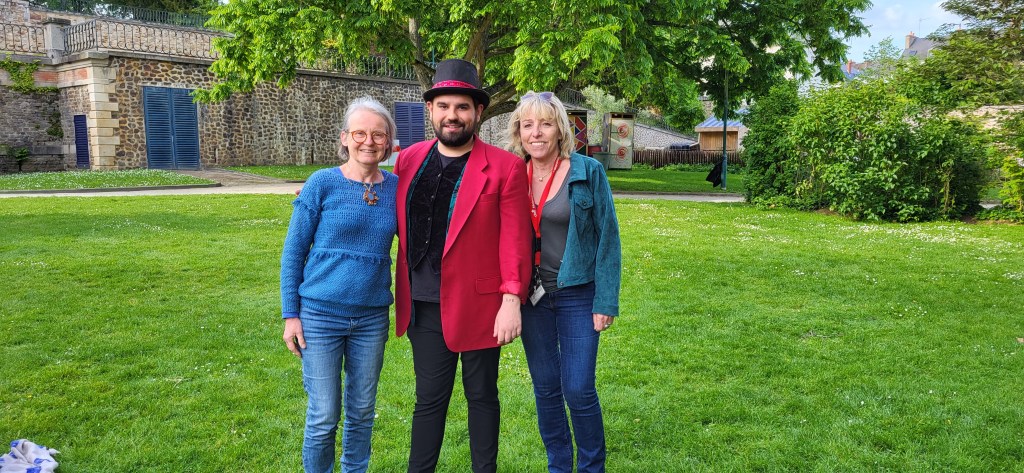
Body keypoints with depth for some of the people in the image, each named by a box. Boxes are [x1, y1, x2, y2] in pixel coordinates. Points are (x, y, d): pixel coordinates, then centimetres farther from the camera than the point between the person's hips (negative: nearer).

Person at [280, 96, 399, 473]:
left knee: (362, 411, 14)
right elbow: (293, 251, -3)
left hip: (372, 317, 3)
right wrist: (290, 315, -5)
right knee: (324, 416, 3)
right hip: (320, 315, -3)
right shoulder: (322, 183, -8)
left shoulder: (396, 187, 0)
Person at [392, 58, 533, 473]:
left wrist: (512, 300, -14)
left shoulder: (505, 167, -8)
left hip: (479, 305, -3)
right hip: (425, 307, 3)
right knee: (429, 399, 13)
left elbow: (515, 240, -10)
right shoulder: (409, 160, 5)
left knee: (482, 397, 13)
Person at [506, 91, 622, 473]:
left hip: (577, 294, -3)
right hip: (532, 296, 3)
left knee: (578, 390, -3)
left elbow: (607, 237, -5)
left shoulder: (588, 172, -7)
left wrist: (606, 300, -9)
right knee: (545, 387, 12)